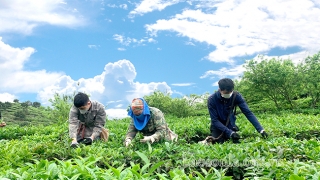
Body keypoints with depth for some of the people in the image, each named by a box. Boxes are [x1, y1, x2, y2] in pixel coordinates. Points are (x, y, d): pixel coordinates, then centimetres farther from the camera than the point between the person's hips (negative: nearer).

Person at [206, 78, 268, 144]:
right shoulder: (212, 99, -27)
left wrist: (261, 130, -32)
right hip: (218, 126, -2)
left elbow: (248, 113, -23)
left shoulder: (236, 96, -22)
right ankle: (211, 139, 20)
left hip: (230, 125, 3)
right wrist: (230, 132, -34)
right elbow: (214, 120, -25)